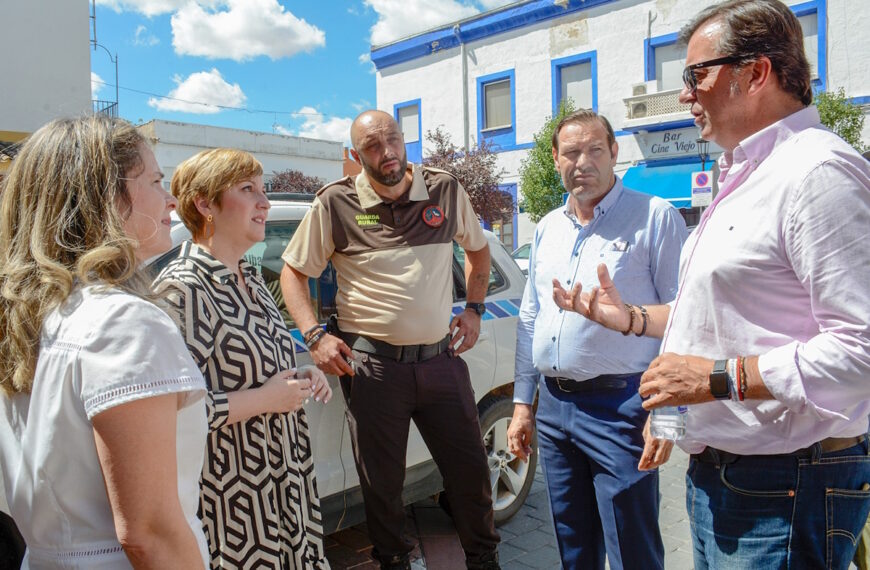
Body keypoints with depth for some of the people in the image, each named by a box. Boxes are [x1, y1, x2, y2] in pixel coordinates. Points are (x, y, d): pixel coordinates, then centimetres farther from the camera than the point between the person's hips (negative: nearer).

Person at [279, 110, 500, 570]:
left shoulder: (446, 191, 3)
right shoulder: (335, 204, -4)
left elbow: (477, 249, 20)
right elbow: (293, 272, 4)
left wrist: (474, 309, 11)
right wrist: (315, 336, -7)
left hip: (441, 357, 3)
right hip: (371, 365, -2)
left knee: (470, 469, 13)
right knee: (381, 481, 12)